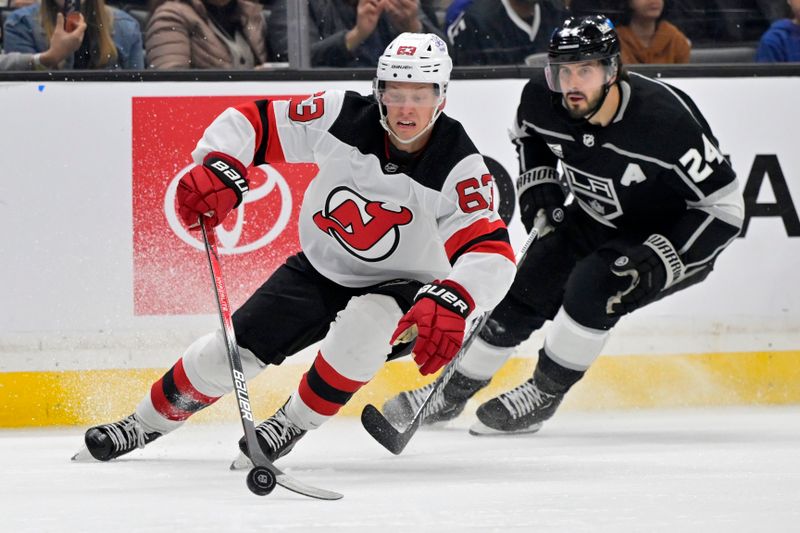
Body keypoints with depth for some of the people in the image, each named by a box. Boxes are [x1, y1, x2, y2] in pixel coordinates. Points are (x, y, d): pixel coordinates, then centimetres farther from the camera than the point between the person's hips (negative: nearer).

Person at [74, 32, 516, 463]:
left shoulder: (458, 166, -27)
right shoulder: (343, 117, -19)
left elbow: (491, 254, -34)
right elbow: (252, 121, -12)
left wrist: (450, 304, -53)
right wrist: (218, 171, -32)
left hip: (403, 287, -3)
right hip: (321, 268, 3)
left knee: (366, 322, -36)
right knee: (230, 349, -3)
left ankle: (293, 423, -14)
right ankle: (144, 424, 23)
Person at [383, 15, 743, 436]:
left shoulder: (664, 119, -35)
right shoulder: (543, 98, -18)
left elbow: (725, 205, -28)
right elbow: (529, 133, 11)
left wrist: (656, 261, -33)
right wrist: (538, 180, -5)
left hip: (674, 232, -6)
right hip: (597, 220, 6)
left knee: (593, 286, -28)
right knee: (524, 294, 1)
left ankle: (543, 394, -9)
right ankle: (454, 390, 22)